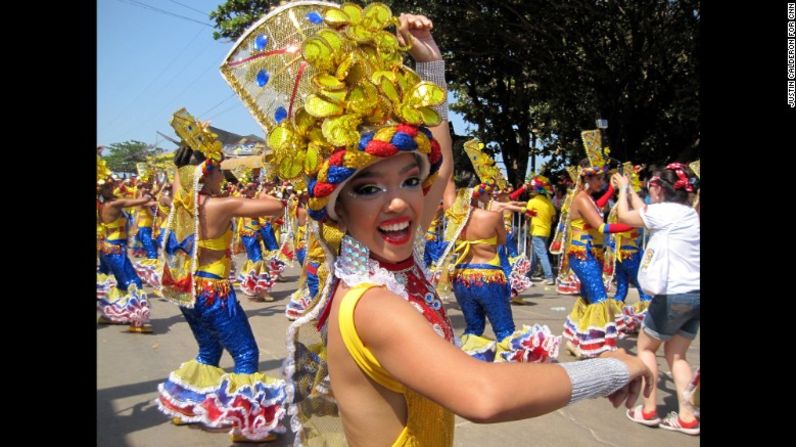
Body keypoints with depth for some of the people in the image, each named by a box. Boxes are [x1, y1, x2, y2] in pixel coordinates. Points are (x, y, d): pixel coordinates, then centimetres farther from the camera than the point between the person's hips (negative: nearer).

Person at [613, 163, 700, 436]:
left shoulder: (665, 211, -12)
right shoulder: (688, 213, 14)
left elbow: (624, 216, 1)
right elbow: (644, 212, 24)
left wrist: (623, 188, 16)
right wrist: (628, 188, 32)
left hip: (674, 295, -8)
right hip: (694, 294, 8)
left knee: (645, 347, 11)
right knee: (676, 354, 16)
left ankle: (648, 411, 13)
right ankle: (687, 417, 12)